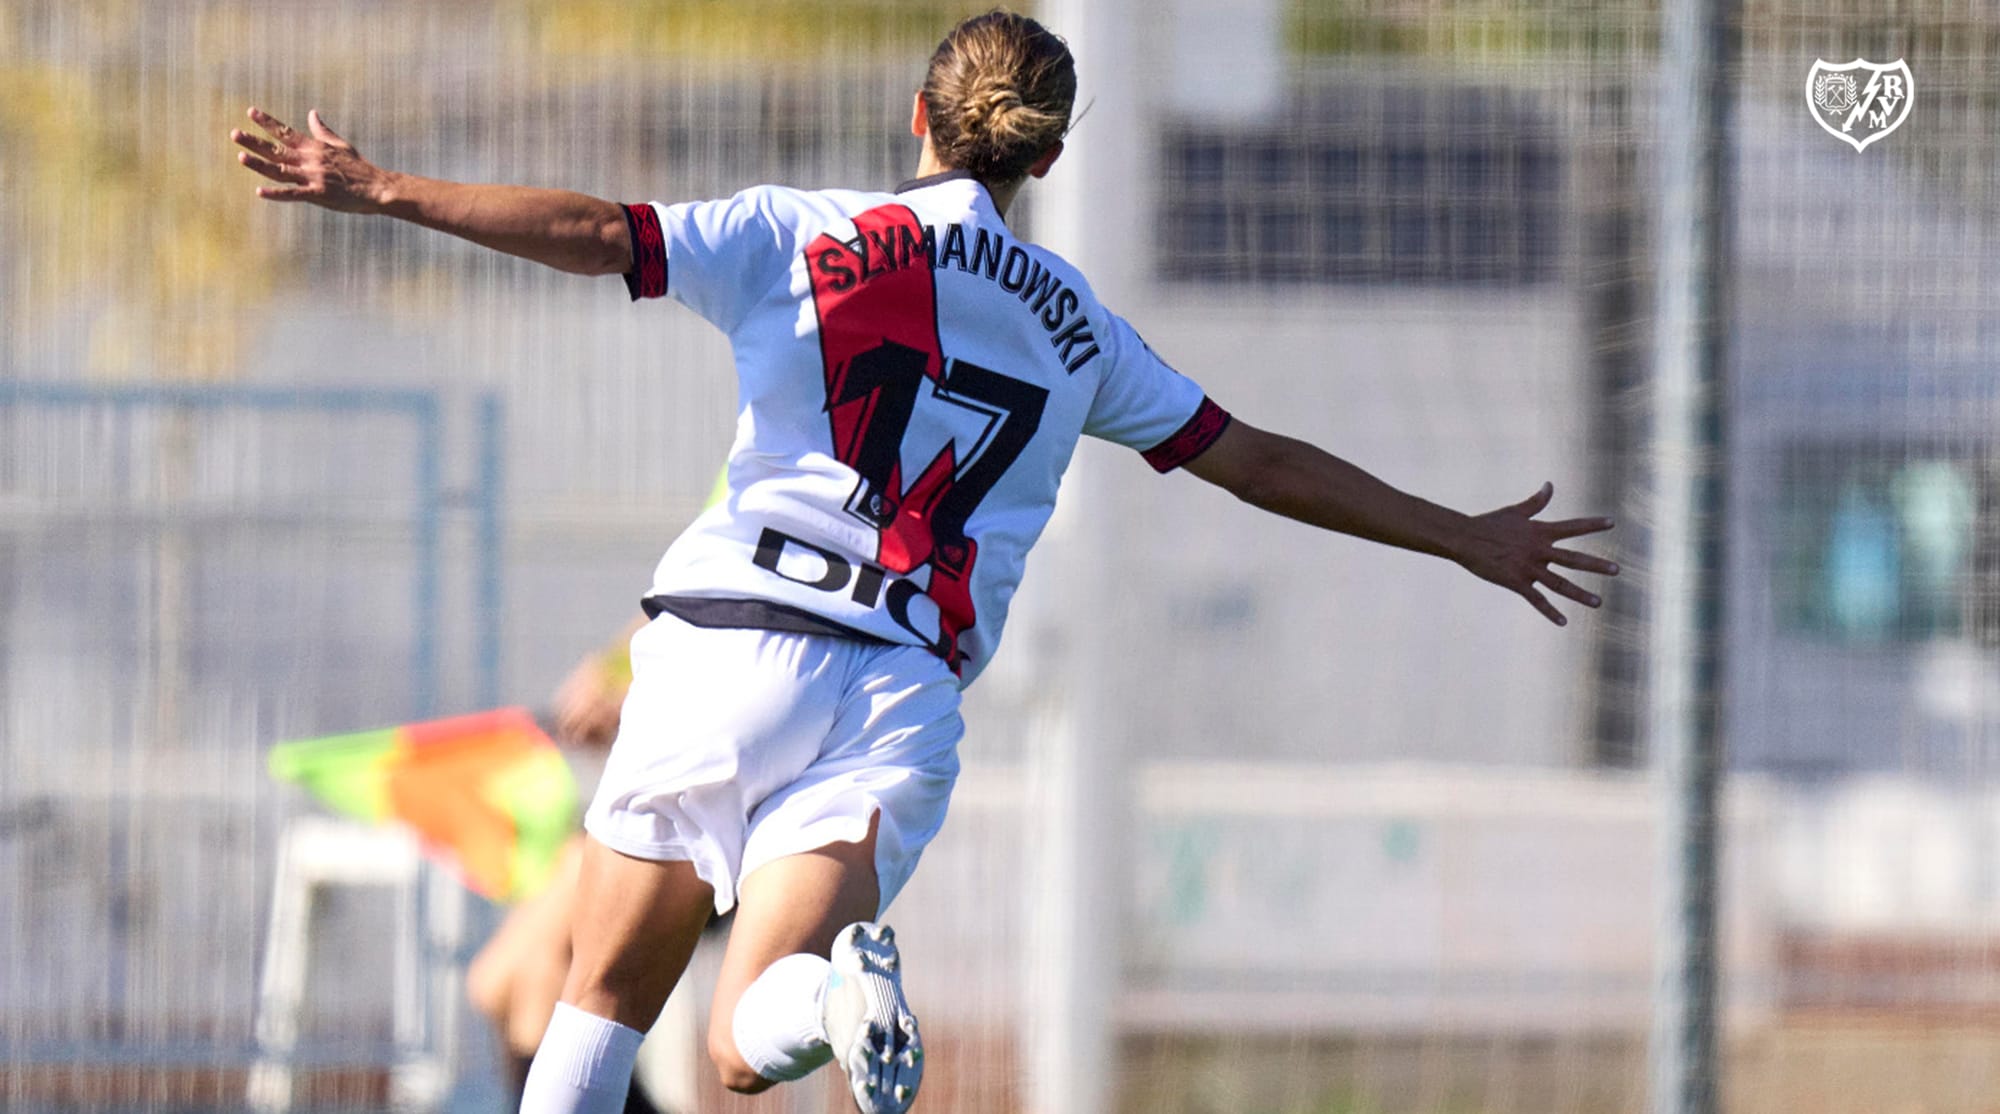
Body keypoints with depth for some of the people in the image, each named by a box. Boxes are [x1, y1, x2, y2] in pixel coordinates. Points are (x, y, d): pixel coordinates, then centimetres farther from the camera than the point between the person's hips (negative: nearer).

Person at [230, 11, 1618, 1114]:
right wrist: (1466, 538, 29)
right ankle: (839, 982, -42)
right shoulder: (1075, 325, 14)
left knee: (604, 998, 14)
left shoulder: (801, 236, 6)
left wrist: (380, 190, 2)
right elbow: (1258, 461, 19)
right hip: (901, 691, 1)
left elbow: (594, 233, -4)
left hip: (725, 640, -1)